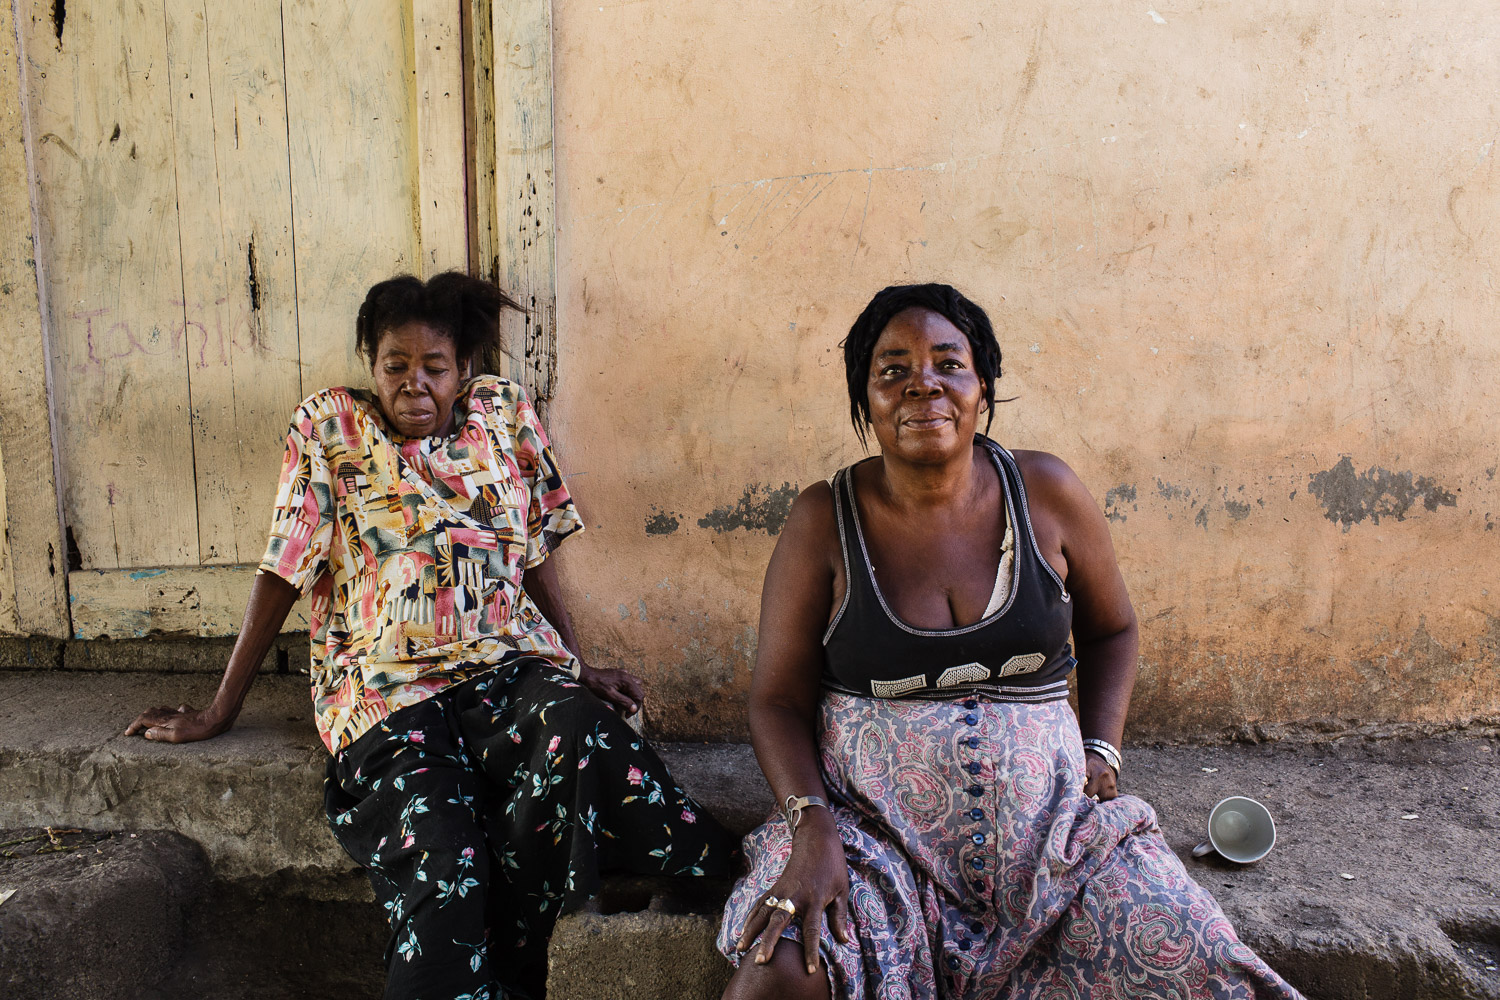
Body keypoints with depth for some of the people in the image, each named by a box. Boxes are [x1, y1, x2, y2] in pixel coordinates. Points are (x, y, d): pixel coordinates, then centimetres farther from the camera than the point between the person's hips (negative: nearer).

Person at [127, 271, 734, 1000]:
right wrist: (222, 711, 9)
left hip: (512, 667, 2)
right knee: (440, 874, -27)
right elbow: (282, 570, 7)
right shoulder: (330, 427, 7)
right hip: (388, 688, -2)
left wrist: (581, 667, 8)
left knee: (584, 736, -31)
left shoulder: (504, 413, 12)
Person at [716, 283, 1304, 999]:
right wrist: (812, 828, -17)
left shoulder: (1046, 493, 0)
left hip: (1042, 821, 3)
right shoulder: (824, 520, -5)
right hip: (871, 825, -2)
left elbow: (1112, 629, 16)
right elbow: (778, 699, -2)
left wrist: (1100, 751, 2)